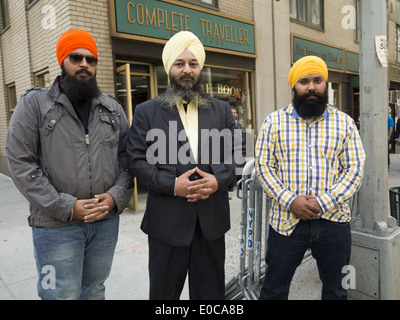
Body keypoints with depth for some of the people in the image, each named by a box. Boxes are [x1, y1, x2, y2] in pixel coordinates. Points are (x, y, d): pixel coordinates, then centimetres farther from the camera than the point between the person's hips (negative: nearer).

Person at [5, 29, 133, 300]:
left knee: (95, 291, 19)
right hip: (57, 226, -3)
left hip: (107, 221, 4)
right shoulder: (34, 103, -1)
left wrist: (116, 196, -9)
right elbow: (20, 163, -7)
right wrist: (66, 207, -13)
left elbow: (127, 157, 8)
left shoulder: (112, 108, 10)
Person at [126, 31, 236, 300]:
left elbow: (235, 154, 7)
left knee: (211, 289, 17)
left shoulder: (221, 110, 10)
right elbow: (136, 159, -3)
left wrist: (218, 179, -13)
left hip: (212, 217, 3)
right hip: (167, 219, -2)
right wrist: (172, 185, -16)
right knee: (164, 290, 14)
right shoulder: (147, 111, 3)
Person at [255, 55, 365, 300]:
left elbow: (355, 169, 0)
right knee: (274, 288, 13)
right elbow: (263, 165, -2)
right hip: (286, 221, -1)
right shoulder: (275, 121, 2)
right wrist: (290, 200, -15)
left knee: (336, 289, 19)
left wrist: (324, 202, -15)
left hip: (334, 220, 1)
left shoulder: (345, 123, 4)